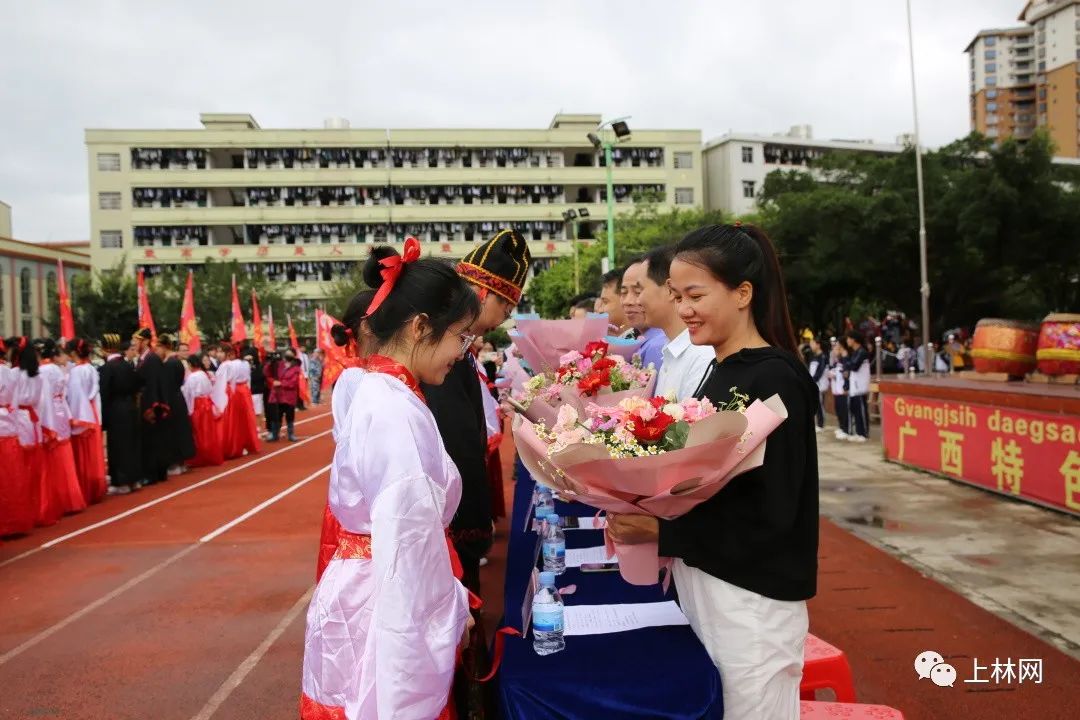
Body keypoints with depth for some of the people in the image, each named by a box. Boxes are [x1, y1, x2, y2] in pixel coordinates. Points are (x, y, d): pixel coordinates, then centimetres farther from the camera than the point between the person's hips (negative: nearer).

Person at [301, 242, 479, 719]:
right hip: (389, 614, -9)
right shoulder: (396, 411, -23)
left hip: (373, 598, 9)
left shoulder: (382, 395, 7)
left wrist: (449, 606, 12)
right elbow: (408, 545, -24)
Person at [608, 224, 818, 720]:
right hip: (701, 582, 8)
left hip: (750, 600, -8)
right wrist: (639, 514, -4)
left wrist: (660, 531, -22)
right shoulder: (719, 371, 8)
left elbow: (770, 515, -20)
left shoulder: (774, 380, -17)